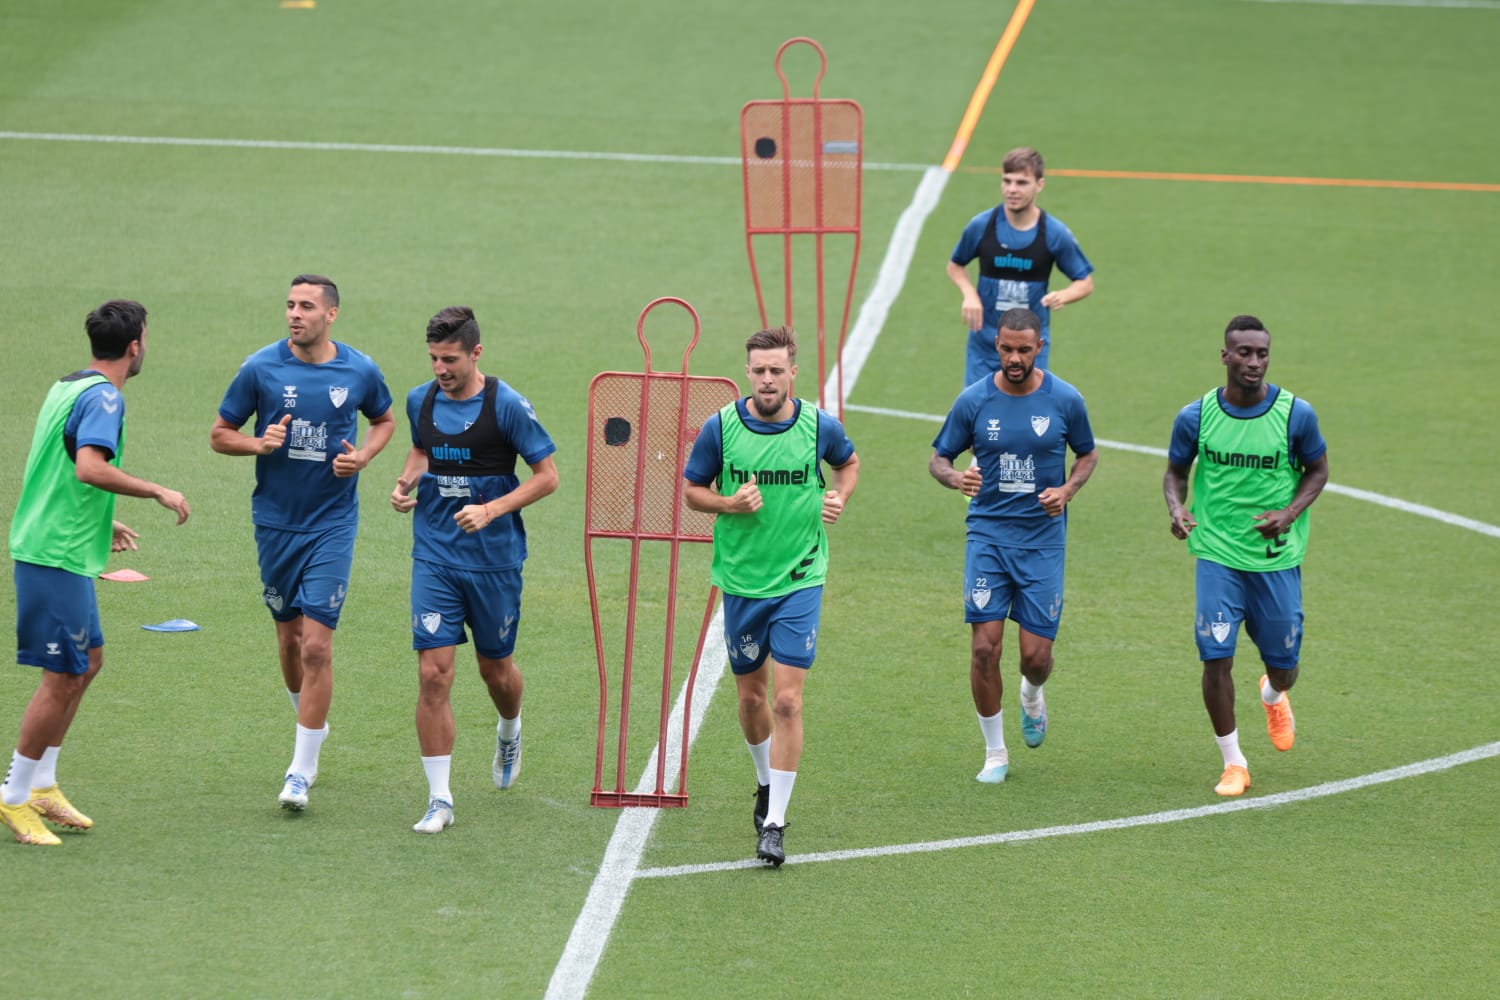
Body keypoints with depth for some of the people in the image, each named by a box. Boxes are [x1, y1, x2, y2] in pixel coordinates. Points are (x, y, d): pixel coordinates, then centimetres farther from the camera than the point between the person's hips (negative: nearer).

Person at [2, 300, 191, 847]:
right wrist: (157, 492, -21)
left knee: (87, 661, 17)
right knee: (63, 677, -4)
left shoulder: (66, 388, 15)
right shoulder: (103, 396, -15)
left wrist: (100, 525, 32)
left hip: (44, 546, 10)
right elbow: (90, 468, -29)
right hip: (60, 556, -10)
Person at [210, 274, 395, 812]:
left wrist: (364, 455, -4)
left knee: (316, 645, -10)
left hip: (332, 523, -2)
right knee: (289, 636, 12)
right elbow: (220, 434, 3)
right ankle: (312, 724, 41)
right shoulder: (261, 368, -5)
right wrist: (259, 443, -17)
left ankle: (301, 772, -5)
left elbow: (384, 420, 17)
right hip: (275, 521, 2)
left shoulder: (360, 372, -3)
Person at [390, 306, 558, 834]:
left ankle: (509, 731, 49)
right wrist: (407, 482, 1)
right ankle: (439, 799, -5)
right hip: (434, 557, 2)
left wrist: (492, 509, -19)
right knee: (433, 672, -8)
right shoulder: (421, 401, 3)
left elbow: (547, 475, -7)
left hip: (494, 558, -2)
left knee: (495, 668, 12)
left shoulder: (506, 405, -11)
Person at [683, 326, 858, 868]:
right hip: (741, 581, 2)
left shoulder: (820, 425, -6)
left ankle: (774, 823, -6)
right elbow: (692, 489, 4)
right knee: (751, 695, 15)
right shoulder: (720, 427, -8)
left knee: (787, 700, -10)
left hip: (800, 581, -2)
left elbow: (848, 461, 16)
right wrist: (729, 504, -16)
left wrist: (839, 496, -4)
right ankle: (766, 783, 43)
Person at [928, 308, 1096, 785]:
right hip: (988, 534, 0)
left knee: (1036, 654, -2)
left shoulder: (1065, 400, -3)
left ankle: (1032, 696, 36)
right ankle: (995, 753, 8)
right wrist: (955, 477, -18)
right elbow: (938, 457, 6)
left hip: (1043, 537, 0)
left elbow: (1087, 454, 12)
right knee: (985, 646, -9)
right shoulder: (973, 401, -4)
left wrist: (1068, 490, -8)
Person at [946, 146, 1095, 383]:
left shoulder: (1055, 234, -9)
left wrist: (1063, 295, -22)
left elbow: (1085, 283, 1)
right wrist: (969, 294, -11)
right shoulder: (981, 226, -7)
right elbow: (955, 266, 10)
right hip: (984, 344, 1)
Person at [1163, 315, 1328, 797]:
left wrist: (1288, 514, -12)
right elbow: (1176, 471, 8)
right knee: (1216, 658, -10)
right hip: (1217, 554, -1)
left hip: (1278, 557, 1)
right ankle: (1233, 763, 6)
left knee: (1283, 663, 10)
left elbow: (1317, 471, 5)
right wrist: (1176, 508, -13)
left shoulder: (1296, 414, -8)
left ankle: (1274, 697, 49)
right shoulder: (1195, 417, -7)